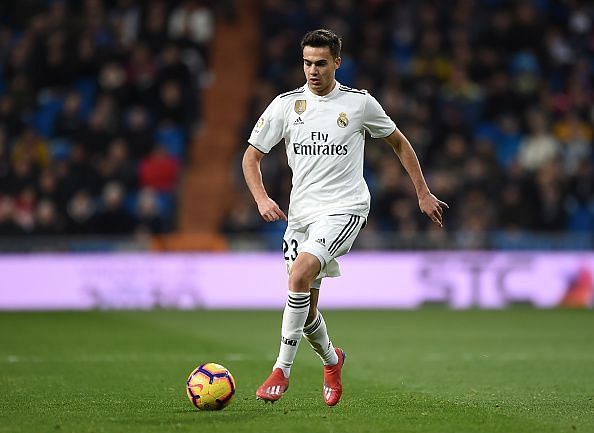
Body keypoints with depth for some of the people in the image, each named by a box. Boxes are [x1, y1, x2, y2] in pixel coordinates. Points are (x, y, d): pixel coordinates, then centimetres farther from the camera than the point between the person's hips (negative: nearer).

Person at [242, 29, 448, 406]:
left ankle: (282, 370, -22)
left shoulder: (360, 103, -1)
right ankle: (332, 360, 39)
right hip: (300, 213, 4)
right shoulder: (286, 105, 4)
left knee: (300, 275, -29)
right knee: (306, 311, 7)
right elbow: (251, 156, 8)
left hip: (344, 208, -4)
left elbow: (399, 142, 14)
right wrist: (262, 199, -9)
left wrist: (423, 194, 13)